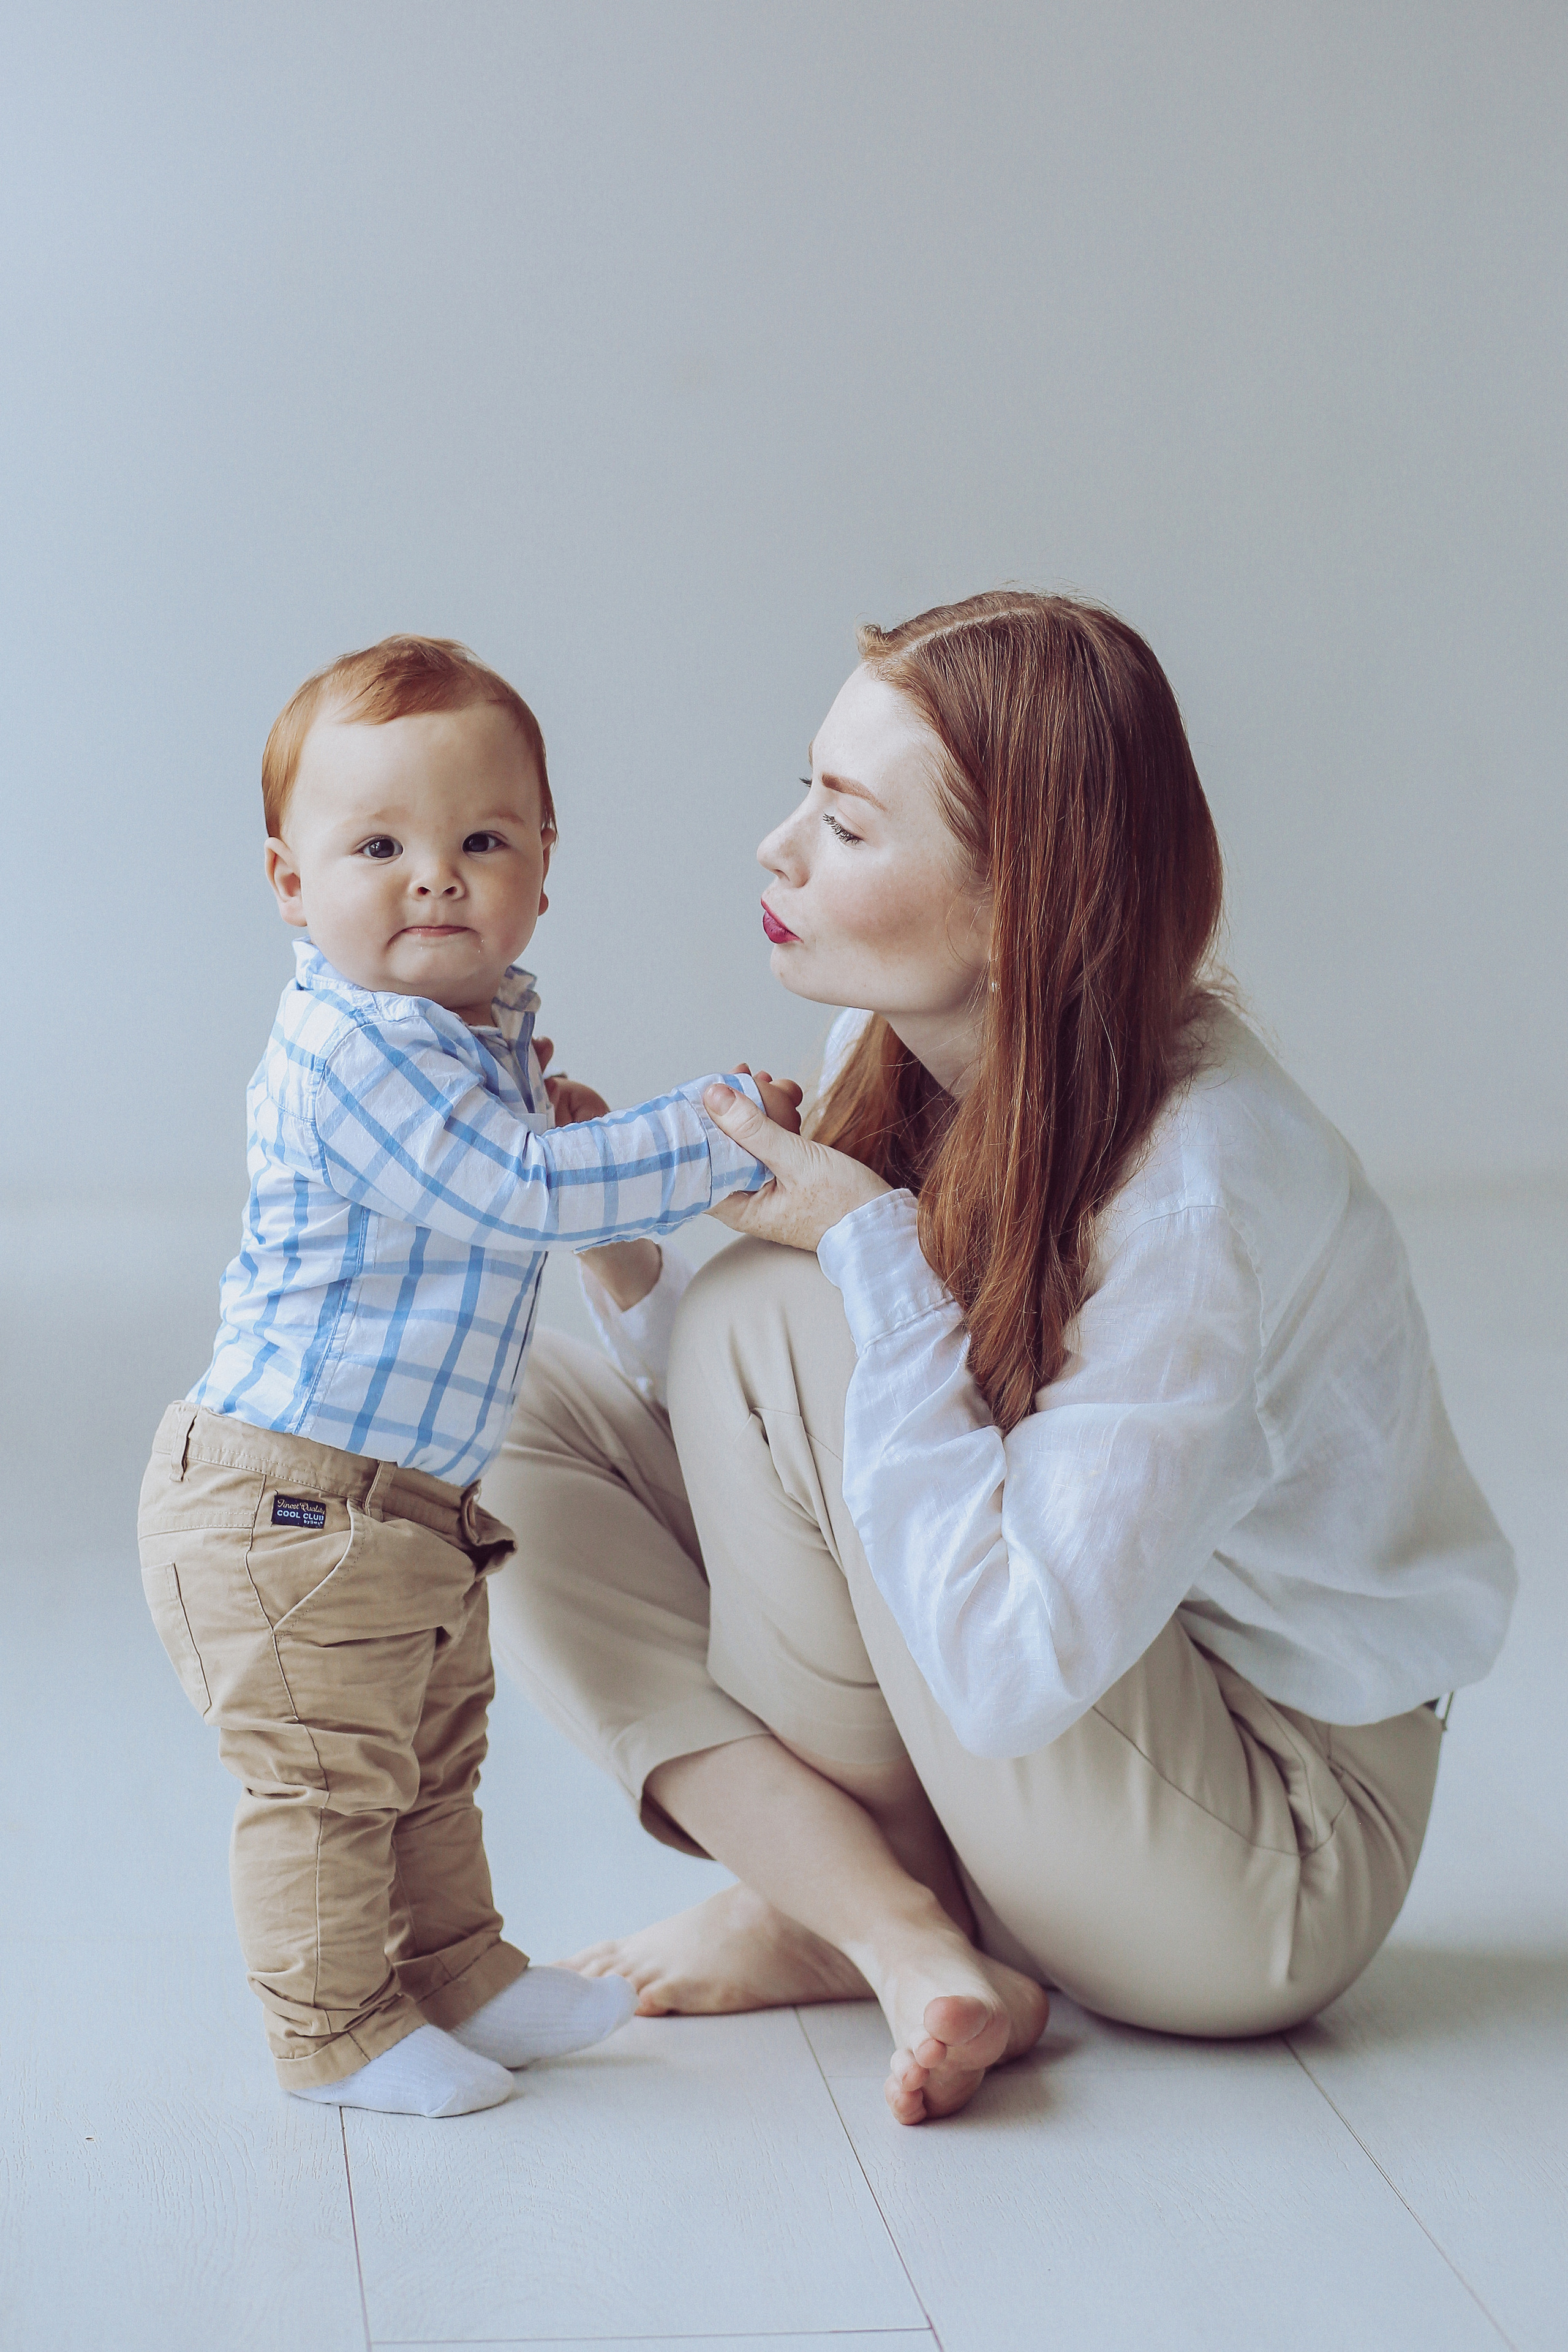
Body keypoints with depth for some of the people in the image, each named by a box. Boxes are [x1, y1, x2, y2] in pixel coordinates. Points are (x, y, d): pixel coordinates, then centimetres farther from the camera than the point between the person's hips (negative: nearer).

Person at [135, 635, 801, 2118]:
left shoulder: (471, 1025, 9)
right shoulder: (354, 1048, -24)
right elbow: (523, 1194, -28)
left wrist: (556, 1123, 14)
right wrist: (724, 1131, -23)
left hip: (408, 1498, 10)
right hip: (291, 1499, -10)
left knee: (433, 1762, 21)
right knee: (325, 1778, 2)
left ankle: (459, 1971, 35)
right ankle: (337, 2031, 16)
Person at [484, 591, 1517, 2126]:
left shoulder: (1199, 1202, -28)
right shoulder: (902, 1052, -5)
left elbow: (1009, 1666, -32)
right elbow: (776, 1482, 3)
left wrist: (871, 1253, -27)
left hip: (1268, 1869, -8)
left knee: (769, 1318, -23)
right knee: (520, 1422, -4)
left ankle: (820, 1911, 1)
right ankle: (906, 1949, -10)